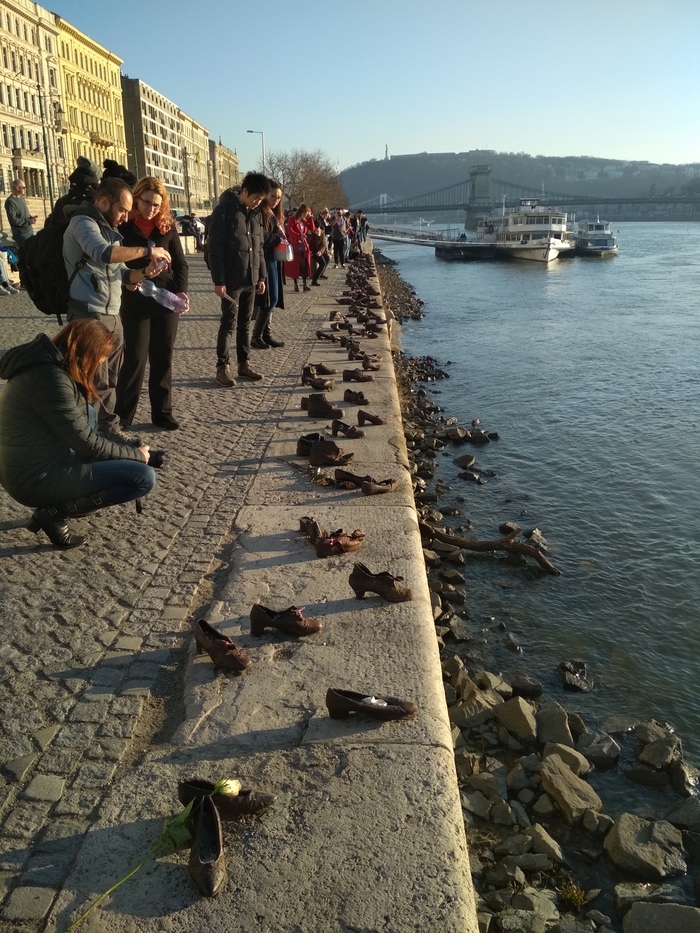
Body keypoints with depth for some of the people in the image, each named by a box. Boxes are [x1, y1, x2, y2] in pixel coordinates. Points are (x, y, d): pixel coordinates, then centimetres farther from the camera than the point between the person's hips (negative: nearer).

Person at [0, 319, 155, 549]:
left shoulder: (46, 364, 8)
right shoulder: (51, 379, -23)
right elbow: (87, 443, -18)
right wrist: (137, 455, -4)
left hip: (27, 466, 10)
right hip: (37, 478, -10)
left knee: (86, 411, 27)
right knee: (144, 477, -13)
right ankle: (53, 512, -6)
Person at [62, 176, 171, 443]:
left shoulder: (108, 229, 21)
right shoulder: (83, 222, -8)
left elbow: (120, 273, 22)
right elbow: (103, 253, -28)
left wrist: (144, 273, 1)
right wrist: (146, 250, -21)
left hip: (112, 315, 9)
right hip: (89, 315, -9)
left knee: (110, 379, 13)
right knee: (96, 381, -5)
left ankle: (108, 428, 22)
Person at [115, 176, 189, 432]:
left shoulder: (168, 226, 5)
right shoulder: (123, 226, -3)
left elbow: (180, 262, 8)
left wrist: (181, 290, -7)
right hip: (136, 303, -3)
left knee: (163, 359, 8)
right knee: (135, 358, -2)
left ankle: (162, 412, 19)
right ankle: (121, 415, 9)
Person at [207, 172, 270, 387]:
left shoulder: (255, 213, 11)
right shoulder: (224, 210, -10)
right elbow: (215, 247, -13)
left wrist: (261, 276, 12)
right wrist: (219, 280, -17)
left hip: (250, 279, 7)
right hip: (231, 280, -6)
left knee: (245, 322, 12)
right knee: (229, 323, -3)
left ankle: (244, 364, 19)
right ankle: (222, 368, 4)